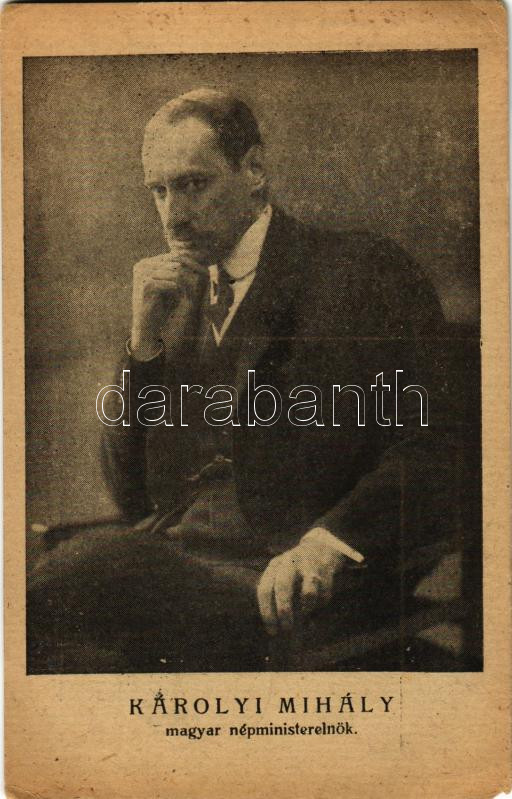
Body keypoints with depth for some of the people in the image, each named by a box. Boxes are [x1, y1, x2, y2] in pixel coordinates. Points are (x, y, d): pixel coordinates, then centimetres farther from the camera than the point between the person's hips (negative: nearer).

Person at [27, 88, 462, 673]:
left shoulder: (365, 270, 4)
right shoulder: (175, 305, 22)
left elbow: (434, 445, -7)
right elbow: (131, 497, 18)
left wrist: (328, 541, -24)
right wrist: (145, 340, 5)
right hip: (172, 548, 6)